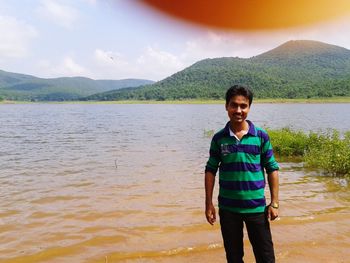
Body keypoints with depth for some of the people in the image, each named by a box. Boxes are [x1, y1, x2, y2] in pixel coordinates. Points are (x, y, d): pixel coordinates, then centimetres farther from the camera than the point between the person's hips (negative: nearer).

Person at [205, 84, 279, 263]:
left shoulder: (261, 136, -4)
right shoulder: (218, 138, -2)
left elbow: (272, 169, 0)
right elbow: (211, 170, 3)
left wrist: (274, 203, -3)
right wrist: (209, 203, 1)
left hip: (256, 207, -1)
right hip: (228, 208, 1)